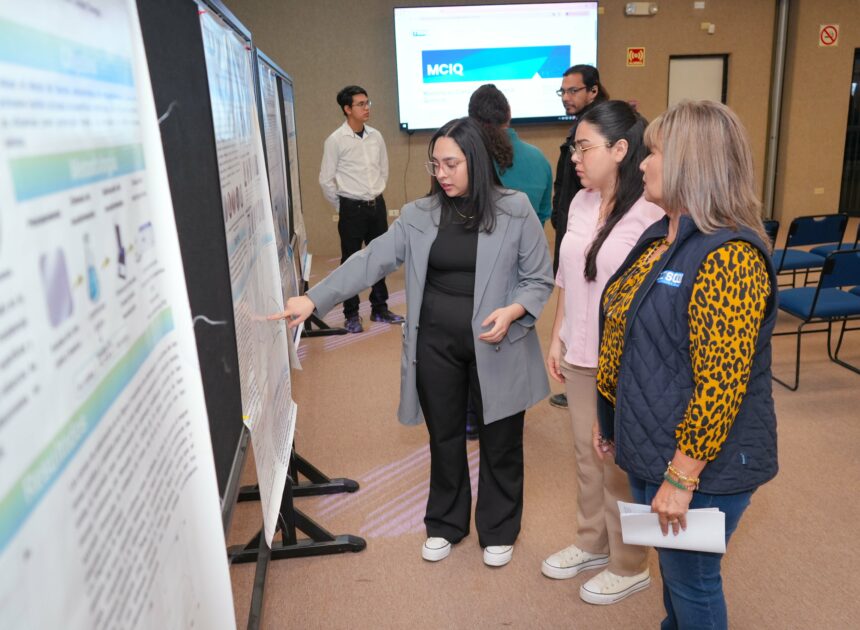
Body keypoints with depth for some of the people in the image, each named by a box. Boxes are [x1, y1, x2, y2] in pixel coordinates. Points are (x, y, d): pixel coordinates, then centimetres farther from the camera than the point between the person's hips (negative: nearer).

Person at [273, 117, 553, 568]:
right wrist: (313, 299, -19)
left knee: (500, 442, 12)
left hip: (497, 347, -2)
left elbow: (539, 280, -3)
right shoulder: (419, 215, 0)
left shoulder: (515, 210, -7)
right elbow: (371, 260, -8)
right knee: (444, 438, 17)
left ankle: (498, 530, 36)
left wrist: (512, 312, -23)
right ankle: (445, 524, 40)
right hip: (436, 345, 2)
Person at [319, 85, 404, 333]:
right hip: (352, 208, -5)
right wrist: (341, 206, -1)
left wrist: (377, 196, 14)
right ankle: (351, 314, 14)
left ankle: (380, 308, 25)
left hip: (377, 205, 5)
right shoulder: (335, 140, -10)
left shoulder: (376, 136, 4)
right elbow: (326, 179, -7)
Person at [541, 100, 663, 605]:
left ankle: (630, 566, 32)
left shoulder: (652, 213, -19)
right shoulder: (581, 203, 5)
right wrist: (557, 337, 12)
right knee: (587, 455, 20)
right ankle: (593, 544, 41)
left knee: (622, 464, 10)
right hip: (579, 357, 7)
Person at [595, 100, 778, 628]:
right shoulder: (661, 238, 6)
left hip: (702, 465, -8)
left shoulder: (728, 255, -24)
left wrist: (682, 477, -22)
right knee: (673, 568, 26)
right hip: (652, 448, 9)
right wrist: (614, 422, 17)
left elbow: (721, 382, -27)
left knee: (692, 580, 12)